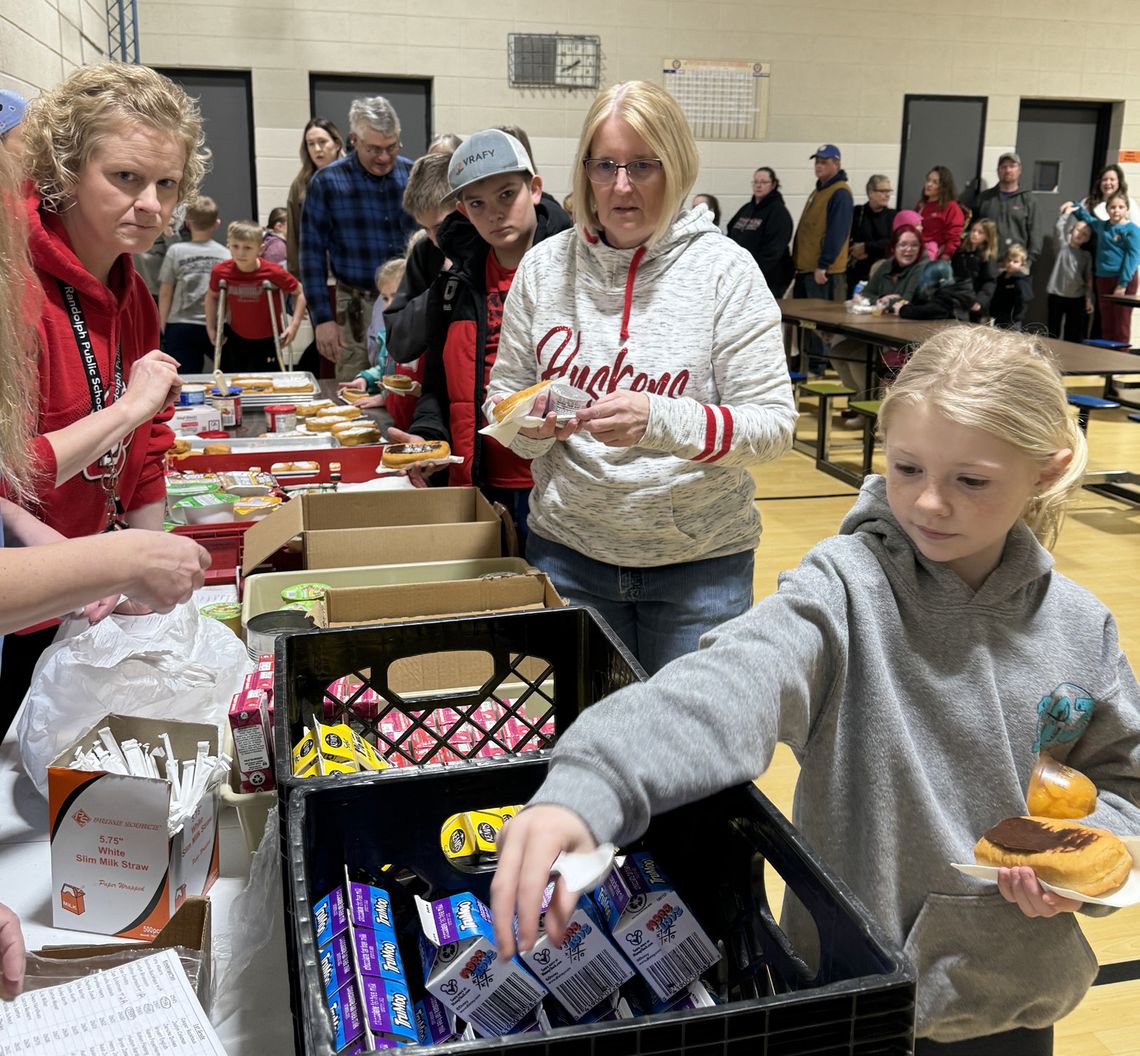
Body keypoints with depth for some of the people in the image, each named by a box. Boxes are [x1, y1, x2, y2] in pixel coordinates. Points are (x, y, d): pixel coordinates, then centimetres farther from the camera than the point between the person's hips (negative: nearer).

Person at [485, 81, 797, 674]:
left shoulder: (725, 269, -7)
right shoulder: (545, 265, 1)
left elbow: (773, 425, -11)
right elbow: (502, 398, 8)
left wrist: (659, 419, -28)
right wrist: (532, 424, -16)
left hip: (699, 563, -2)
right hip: (568, 553, 2)